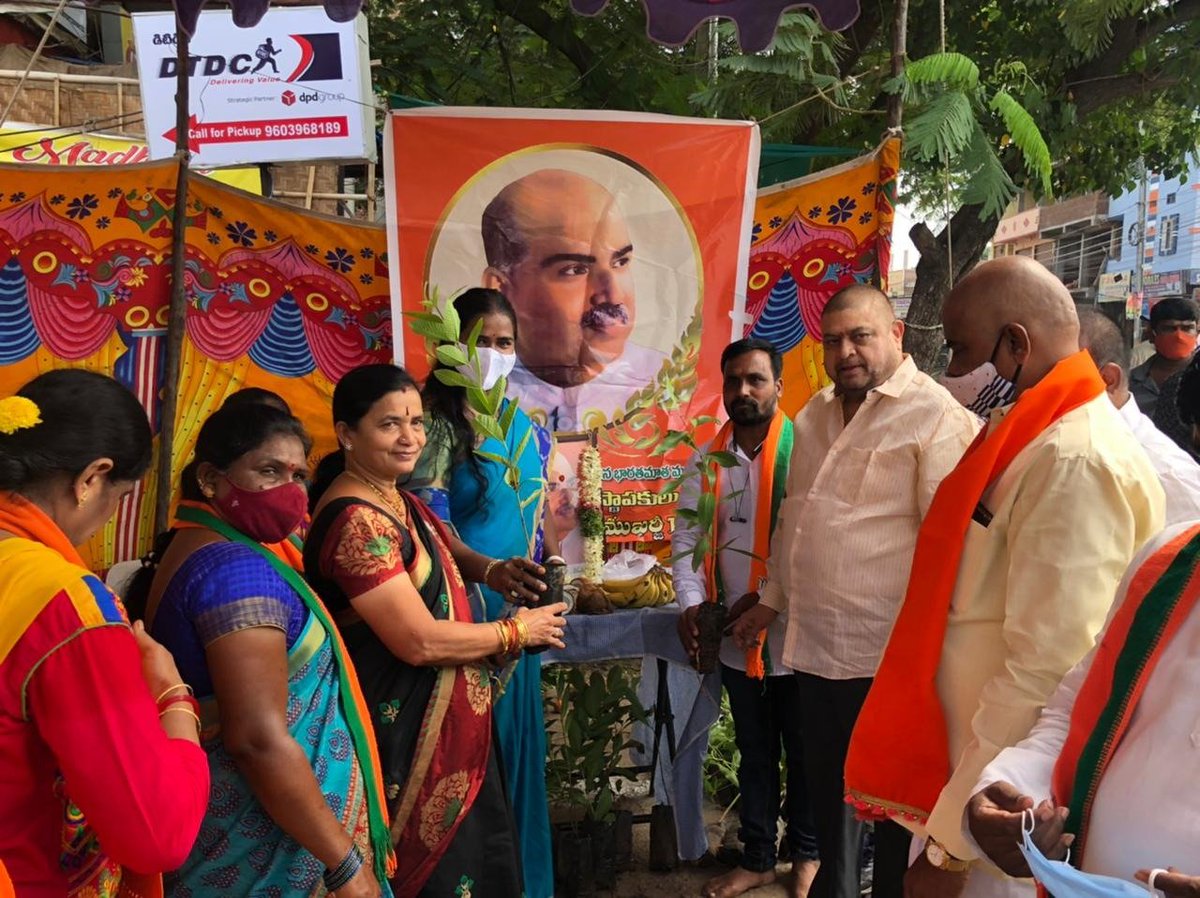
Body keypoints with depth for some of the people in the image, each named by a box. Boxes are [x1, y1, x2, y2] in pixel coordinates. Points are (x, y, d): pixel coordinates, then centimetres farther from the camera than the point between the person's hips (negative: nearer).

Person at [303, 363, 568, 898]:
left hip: (444, 720, 9)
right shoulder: (357, 519, -23)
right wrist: (518, 631, -12)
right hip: (404, 728, -9)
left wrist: (490, 571, 5)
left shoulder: (397, 499, 6)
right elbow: (421, 641, -26)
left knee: (474, 853, 21)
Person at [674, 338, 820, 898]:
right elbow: (687, 542, 4)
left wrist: (767, 597, -19)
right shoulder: (705, 462, 3)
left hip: (795, 632, -4)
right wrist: (691, 603, -9)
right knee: (754, 753, 20)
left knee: (802, 752, 16)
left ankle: (806, 852, 38)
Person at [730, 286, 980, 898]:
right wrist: (772, 599, 21)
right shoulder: (814, 416, 11)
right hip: (814, 645, 7)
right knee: (827, 786, 23)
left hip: (889, 656, -7)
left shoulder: (936, 417, -13)